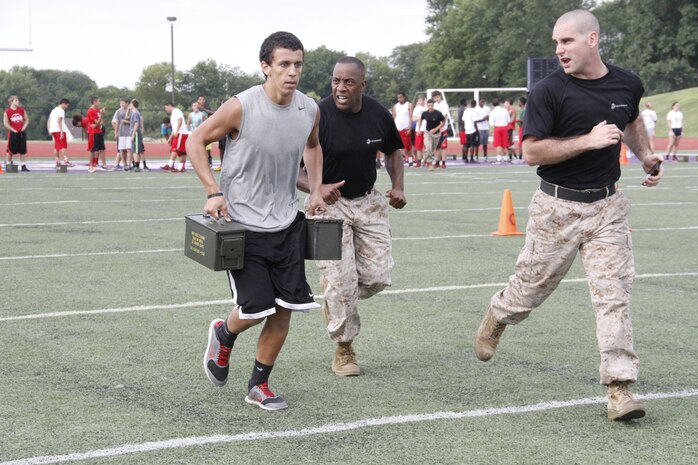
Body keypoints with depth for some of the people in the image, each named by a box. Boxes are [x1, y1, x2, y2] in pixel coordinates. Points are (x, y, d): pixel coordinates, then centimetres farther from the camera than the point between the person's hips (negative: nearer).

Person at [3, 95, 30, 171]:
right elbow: (5, 123, -7)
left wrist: (24, 127, -1)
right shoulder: (7, 112, -4)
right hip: (13, 133, -4)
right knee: (11, 150, 0)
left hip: (22, 133, 4)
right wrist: (13, 130, -13)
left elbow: (26, 119, 14)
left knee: (23, 150, 4)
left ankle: (23, 166, 7)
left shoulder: (22, 110, 8)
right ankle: (9, 164, 13)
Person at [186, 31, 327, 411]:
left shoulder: (310, 110, -2)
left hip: (287, 223, 5)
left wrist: (315, 190, 10)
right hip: (242, 223, -5)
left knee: (285, 308, 2)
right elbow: (195, 142, -6)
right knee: (255, 308, -6)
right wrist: (213, 192, -15)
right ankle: (224, 334, 31)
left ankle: (258, 386, 19)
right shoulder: (241, 107, -18)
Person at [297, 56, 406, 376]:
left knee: (378, 277, 0)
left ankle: (334, 297, 31)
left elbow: (393, 150, 14)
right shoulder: (317, 116, -20)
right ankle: (344, 349, 11)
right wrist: (318, 189, -33)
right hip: (329, 204, -4)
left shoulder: (378, 114, -6)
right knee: (341, 280, -8)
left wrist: (397, 186, -1)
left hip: (368, 200, 4)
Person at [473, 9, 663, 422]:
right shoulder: (549, 91, -11)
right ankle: (497, 319, 44)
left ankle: (620, 388, -4)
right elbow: (532, 152, -16)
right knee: (533, 285, 11)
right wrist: (588, 140, -23)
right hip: (558, 206, -3)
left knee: (614, 293, -5)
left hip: (608, 206, 3)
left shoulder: (628, 84, 4)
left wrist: (647, 156, 11)